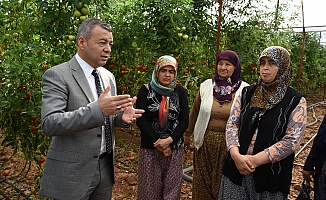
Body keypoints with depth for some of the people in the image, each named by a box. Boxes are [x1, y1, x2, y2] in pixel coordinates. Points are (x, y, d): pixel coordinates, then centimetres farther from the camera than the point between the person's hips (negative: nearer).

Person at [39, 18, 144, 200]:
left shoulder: (108, 76, 8)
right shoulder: (57, 75, -13)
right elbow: (49, 124, -23)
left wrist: (122, 117, -9)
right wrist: (97, 110, -34)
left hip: (106, 167, 6)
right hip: (72, 171, -6)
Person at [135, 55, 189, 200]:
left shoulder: (180, 92, 5)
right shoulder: (146, 90, -1)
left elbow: (184, 121, 1)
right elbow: (140, 119, -6)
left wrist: (169, 140, -14)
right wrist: (158, 142, -12)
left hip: (175, 147, 2)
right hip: (150, 148, -1)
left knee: (172, 187, 8)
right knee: (149, 187, 6)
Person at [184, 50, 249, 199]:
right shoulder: (206, 85, 0)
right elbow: (195, 111, 10)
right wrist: (187, 134, 16)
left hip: (229, 145, -2)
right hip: (205, 143, 2)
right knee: (203, 183, 15)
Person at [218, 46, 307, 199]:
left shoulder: (296, 101, -5)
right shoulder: (247, 93, 4)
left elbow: (292, 141, -12)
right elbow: (232, 124, 0)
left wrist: (256, 160, -18)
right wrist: (236, 155, -16)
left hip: (271, 174, -2)